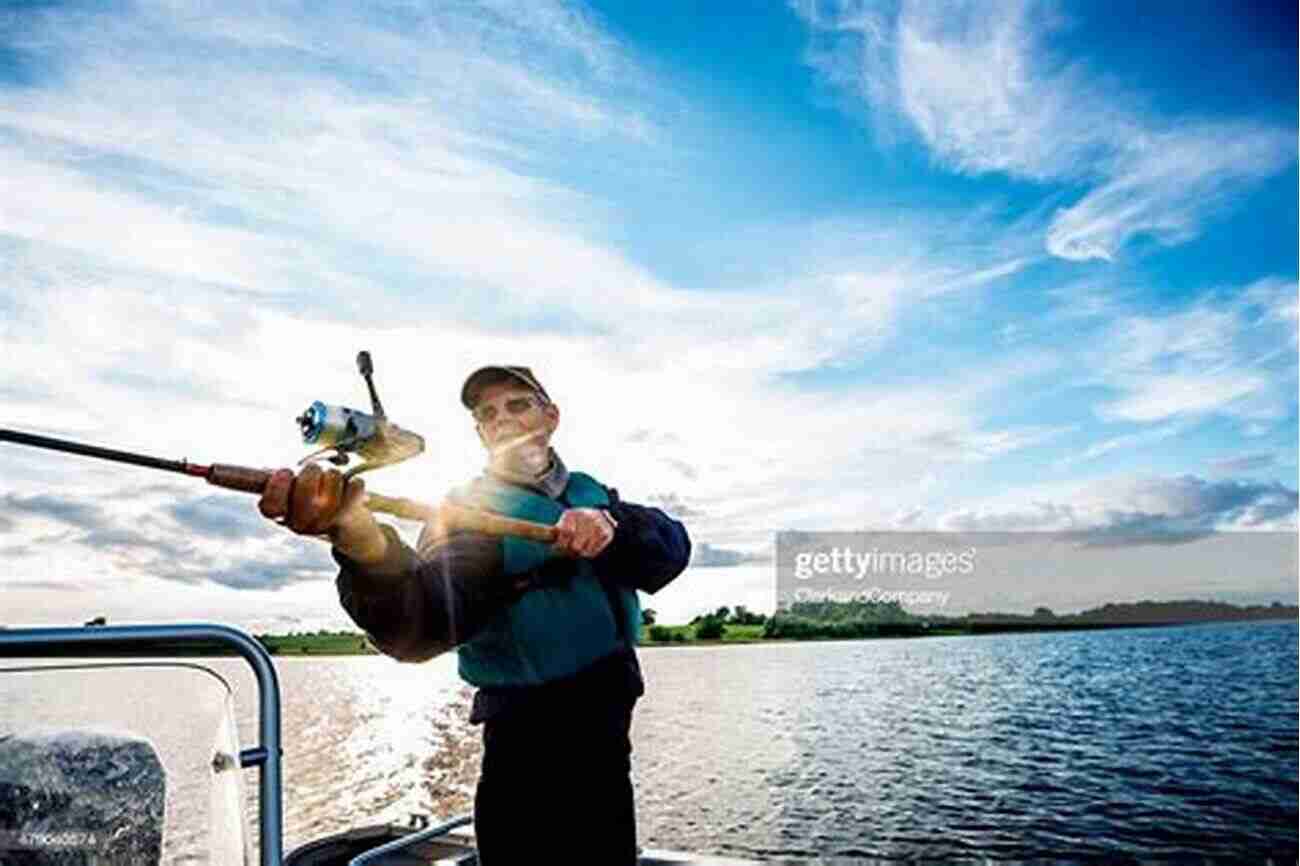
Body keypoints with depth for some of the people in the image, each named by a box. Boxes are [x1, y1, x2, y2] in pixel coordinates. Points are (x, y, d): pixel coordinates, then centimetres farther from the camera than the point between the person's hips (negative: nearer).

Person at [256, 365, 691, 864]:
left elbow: (670, 547, -12)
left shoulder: (591, 494, 5)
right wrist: (362, 541, -51)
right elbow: (427, 621, -31)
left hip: (607, 732, 5)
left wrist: (610, 524, -33)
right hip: (527, 746, -5)